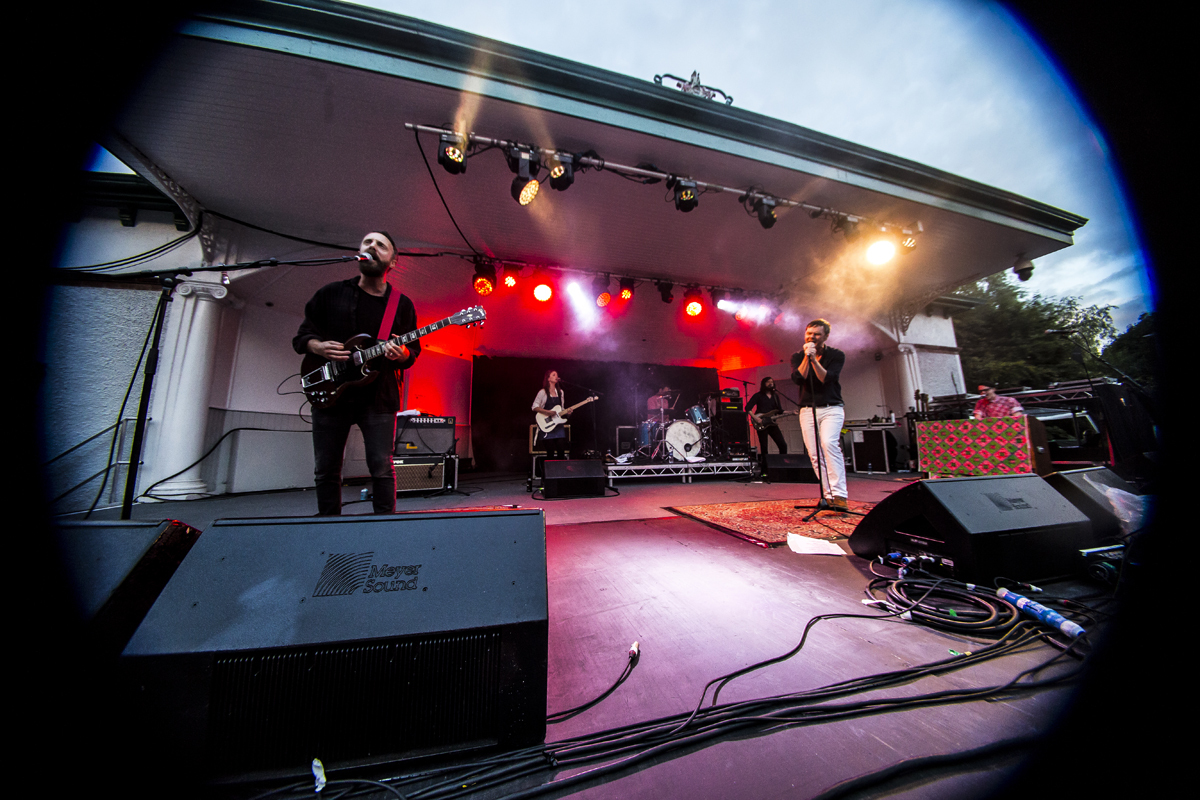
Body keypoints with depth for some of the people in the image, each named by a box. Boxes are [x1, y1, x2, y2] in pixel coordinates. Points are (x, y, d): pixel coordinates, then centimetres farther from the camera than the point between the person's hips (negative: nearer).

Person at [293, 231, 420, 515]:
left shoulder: (402, 304, 7)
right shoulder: (330, 293, 10)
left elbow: (414, 350, 7)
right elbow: (301, 335, 14)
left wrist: (401, 354, -15)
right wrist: (318, 347, -8)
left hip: (378, 397, -2)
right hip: (330, 393, 2)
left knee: (382, 468, -4)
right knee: (326, 470, 9)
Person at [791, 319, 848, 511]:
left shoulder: (836, 355, 1)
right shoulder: (797, 356, 7)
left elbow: (827, 379, -15)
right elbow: (798, 379, -10)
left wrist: (814, 359, -19)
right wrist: (806, 357, -15)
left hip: (831, 409, -2)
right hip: (807, 410, 3)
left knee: (829, 443, -25)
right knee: (814, 453, -3)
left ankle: (839, 494, -24)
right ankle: (828, 495, 5)